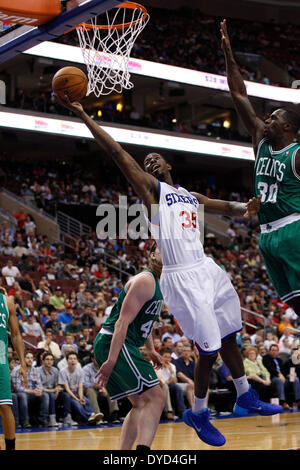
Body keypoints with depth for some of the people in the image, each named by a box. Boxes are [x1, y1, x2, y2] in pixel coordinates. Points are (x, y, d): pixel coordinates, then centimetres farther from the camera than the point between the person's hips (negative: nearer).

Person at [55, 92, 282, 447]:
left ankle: (246, 398, 31)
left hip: (208, 270, 7)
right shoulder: (151, 188, 1)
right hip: (182, 278, -7)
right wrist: (84, 117, -14)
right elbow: (117, 153, -7)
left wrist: (245, 208, -5)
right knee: (208, 350, -5)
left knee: (228, 338, 16)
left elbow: (225, 208, 20)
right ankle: (198, 414, 12)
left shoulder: (191, 196, 22)